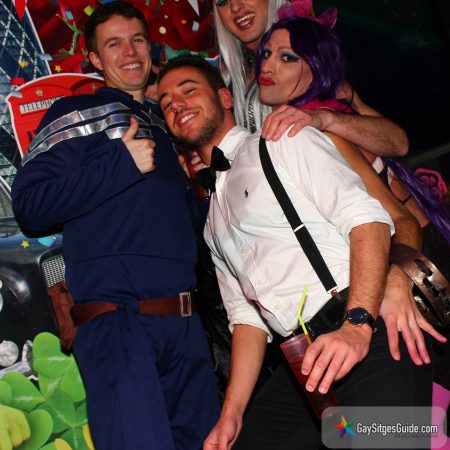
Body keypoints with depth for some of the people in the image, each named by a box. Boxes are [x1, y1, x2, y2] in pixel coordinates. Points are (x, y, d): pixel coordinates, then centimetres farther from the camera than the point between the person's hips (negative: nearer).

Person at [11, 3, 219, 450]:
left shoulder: (163, 128, 26)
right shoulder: (76, 114, 7)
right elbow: (30, 206, -7)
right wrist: (124, 162, -9)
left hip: (185, 325, 7)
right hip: (118, 317, -6)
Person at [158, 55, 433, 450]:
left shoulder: (283, 142, 6)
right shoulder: (214, 223, 25)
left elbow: (365, 217, -7)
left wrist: (357, 326, -21)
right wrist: (232, 412, 10)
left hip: (369, 330, -6)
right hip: (302, 362, 6)